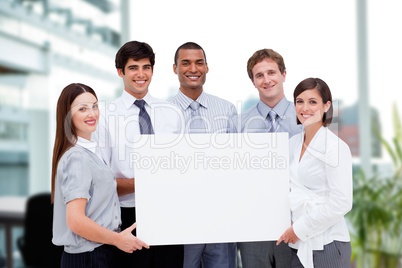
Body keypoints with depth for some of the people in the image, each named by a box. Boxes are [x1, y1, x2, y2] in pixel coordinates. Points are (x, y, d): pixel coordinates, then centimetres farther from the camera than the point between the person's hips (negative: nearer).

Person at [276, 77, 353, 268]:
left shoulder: (336, 147, -10)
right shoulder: (293, 143, 8)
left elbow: (341, 203, -15)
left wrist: (299, 229, -12)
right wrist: (292, 230, 2)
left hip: (326, 245, -5)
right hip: (298, 244, 5)